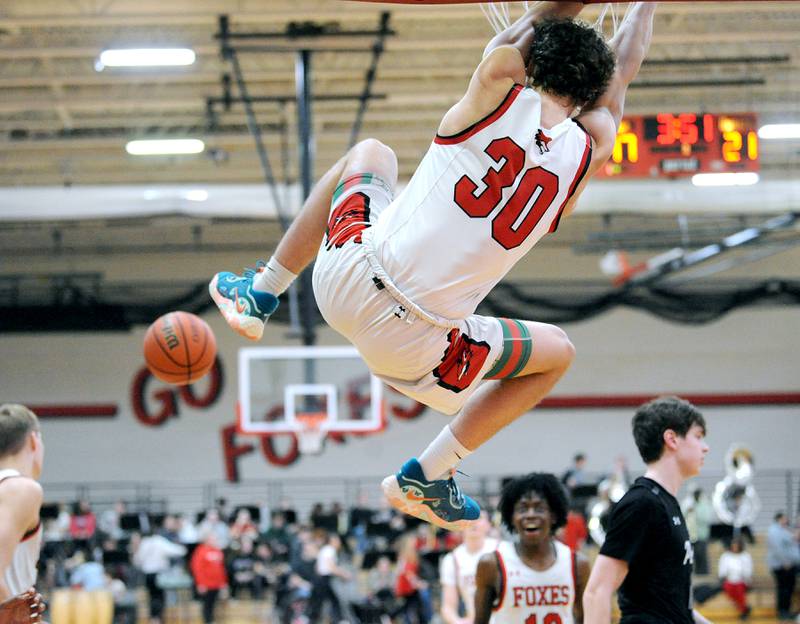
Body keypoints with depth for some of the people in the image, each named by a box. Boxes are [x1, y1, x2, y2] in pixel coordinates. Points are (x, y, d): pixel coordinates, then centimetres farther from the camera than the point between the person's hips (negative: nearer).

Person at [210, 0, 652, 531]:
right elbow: (622, 72, 21)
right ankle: (427, 477, 18)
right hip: (410, 346, -2)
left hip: (347, 282, 2)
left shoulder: (499, 87, -5)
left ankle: (260, 295, 31)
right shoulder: (589, 150, -2)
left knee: (370, 153, 33)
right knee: (557, 354, 25)